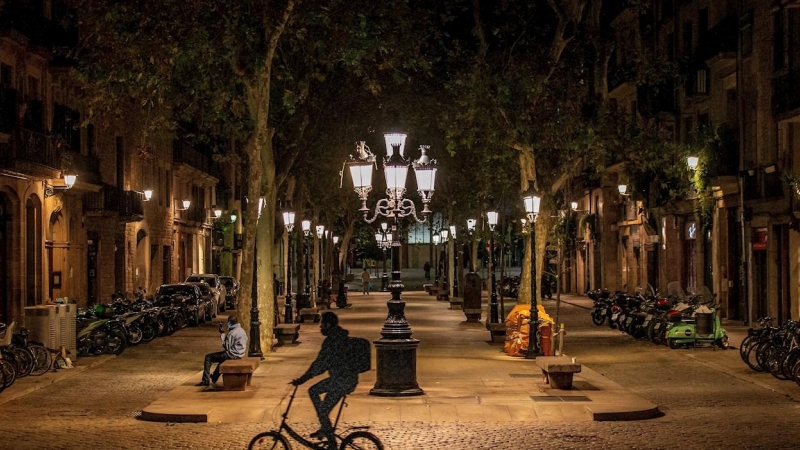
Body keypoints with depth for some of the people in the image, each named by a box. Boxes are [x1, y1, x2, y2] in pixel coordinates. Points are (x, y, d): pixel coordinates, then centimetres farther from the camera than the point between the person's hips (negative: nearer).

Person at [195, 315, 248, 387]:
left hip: (233, 354, -9)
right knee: (222, 357, 39)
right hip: (240, 354, 9)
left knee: (208, 357, -1)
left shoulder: (232, 333, -18)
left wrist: (222, 335, -7)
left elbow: (227, 347, -16)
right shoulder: (242, 330, 11)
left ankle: (206, 381, -2)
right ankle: (214, 378, 50)